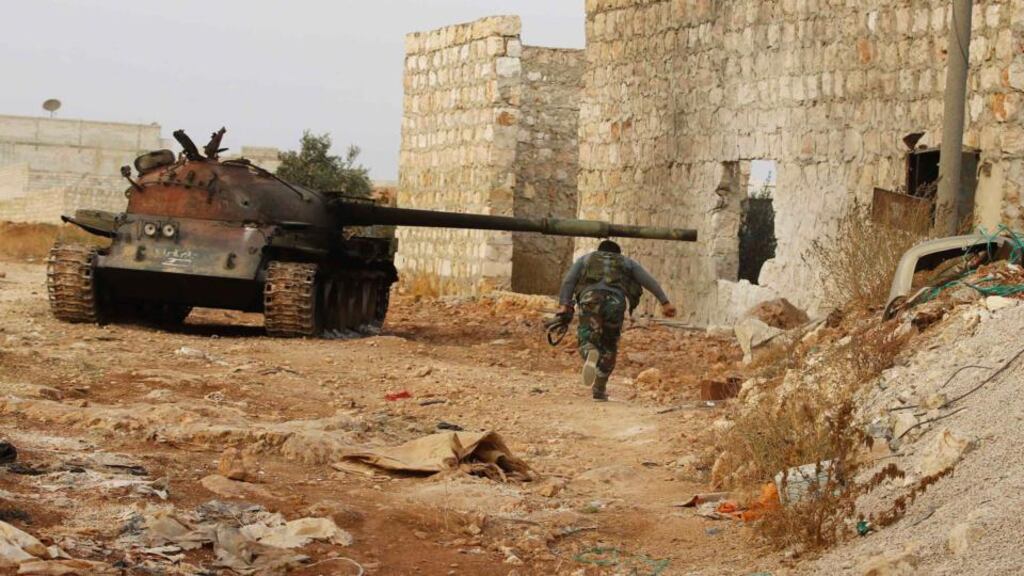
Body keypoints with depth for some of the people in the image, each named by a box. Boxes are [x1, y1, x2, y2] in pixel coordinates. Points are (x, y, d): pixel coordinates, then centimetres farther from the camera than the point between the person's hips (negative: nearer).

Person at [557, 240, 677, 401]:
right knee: (609, 347, 16)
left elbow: (568, 280, 16)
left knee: (587, 340, 0)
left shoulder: (585, 259, 34)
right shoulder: (627, 262, 35)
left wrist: (564, 305, 6)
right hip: (616, 301, 1)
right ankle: (599, 389, 14)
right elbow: (650, 282, 22)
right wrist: (665, 302, 14)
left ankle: (590, 354, -36)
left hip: (590, 298, -1)